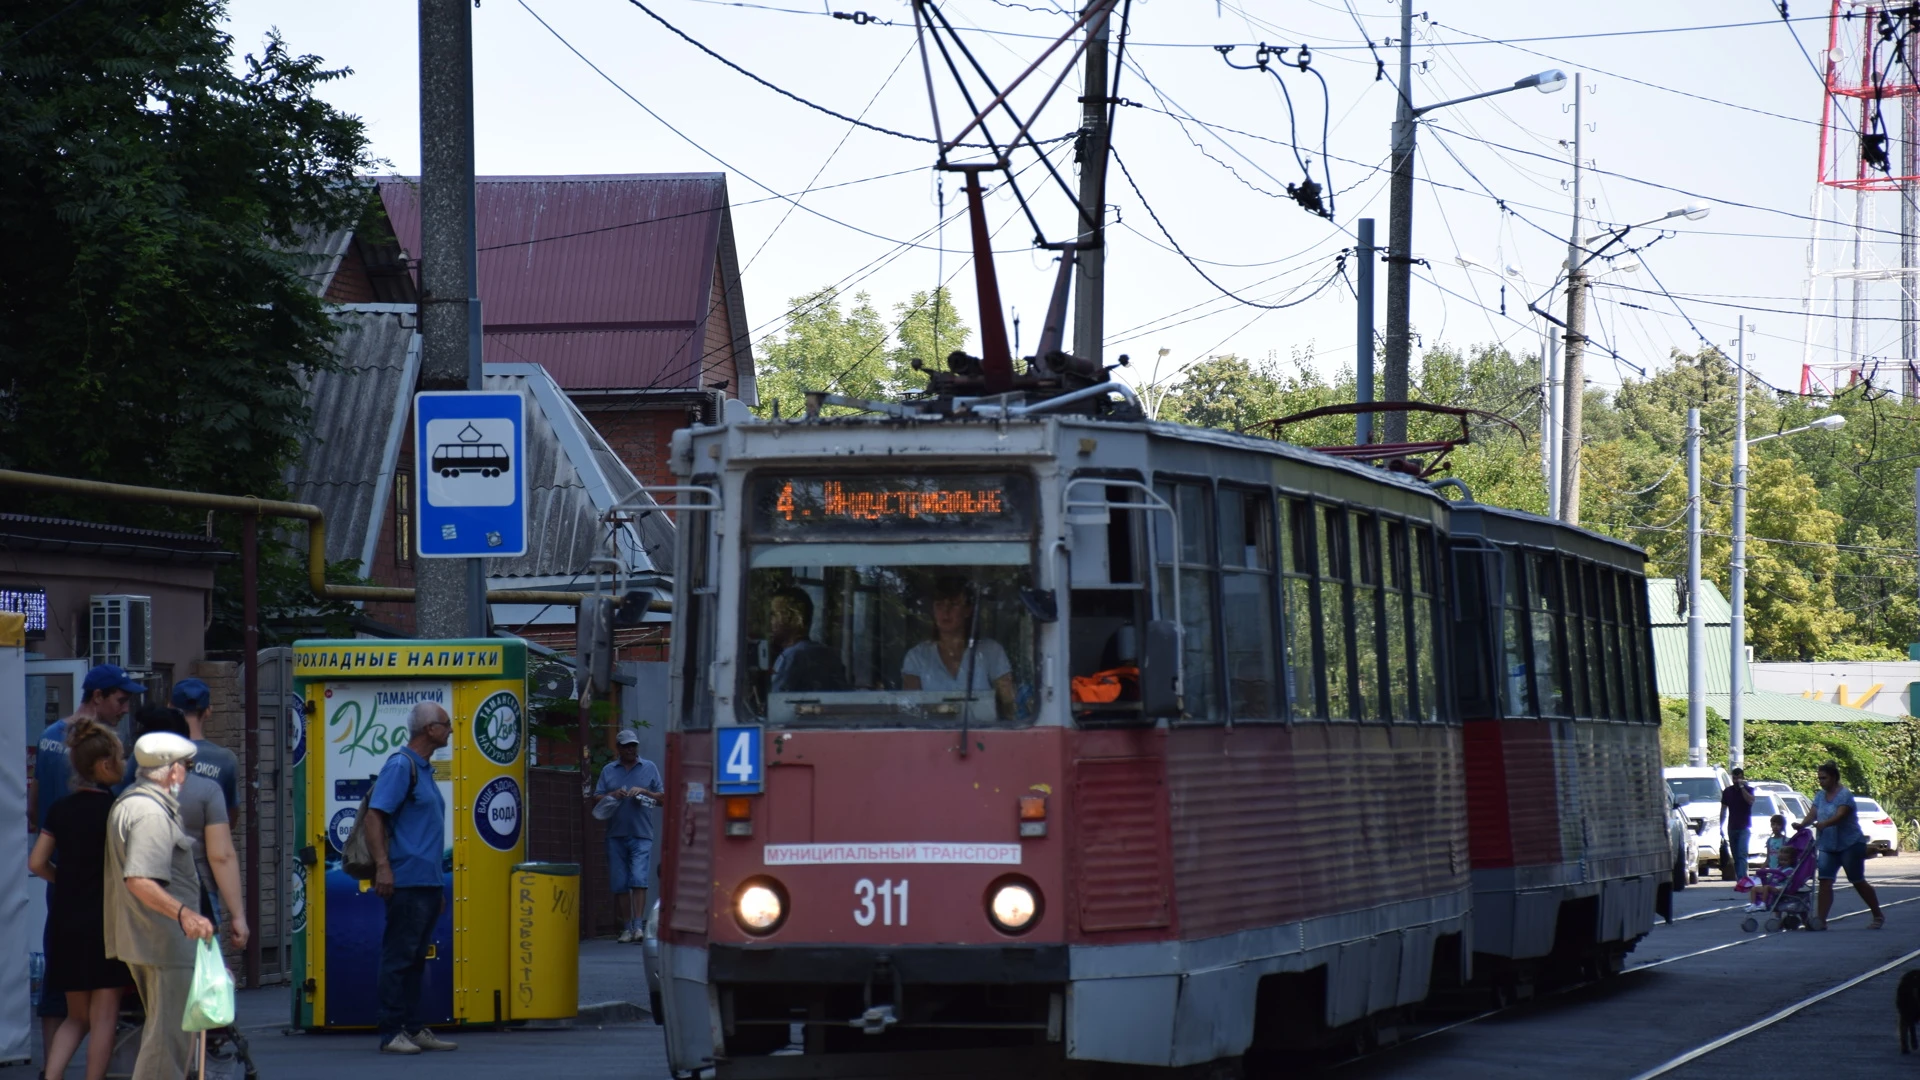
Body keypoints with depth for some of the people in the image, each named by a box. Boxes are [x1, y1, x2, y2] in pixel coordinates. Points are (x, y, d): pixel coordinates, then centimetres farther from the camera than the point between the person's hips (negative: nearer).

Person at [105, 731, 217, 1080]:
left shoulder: (127, 803, 14)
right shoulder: (152, 814, -20)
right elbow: (139, 880, -31)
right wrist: (184, 913, -39)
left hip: (137, 936, 11)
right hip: (165, 941, -11)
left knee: (162, 1028, 21)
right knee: (169, 1037, -7)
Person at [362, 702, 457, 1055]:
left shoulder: (424, 770, 19)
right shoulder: (400, 766, -10)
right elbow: (375, 817, -16)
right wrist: (382, 866, -25)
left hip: (427, 882, 9)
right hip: (406, 881, -9)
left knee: (416, 958, 12)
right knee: (398, 957, -7)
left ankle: (415, 1029, 17)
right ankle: (391, 1033, -6)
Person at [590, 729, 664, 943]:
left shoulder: (649, 768, 10)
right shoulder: (608, 771, 14)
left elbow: (663, 797, 8)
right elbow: (595, 799, 10)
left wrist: (644, 792, -8)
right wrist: (612, 795, -8)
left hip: (641, 835, -2)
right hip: (616, 835, 2)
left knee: (639, 879, -15)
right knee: (620, 884, 3)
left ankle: (639, 925, -17)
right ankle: (627, 927, 10)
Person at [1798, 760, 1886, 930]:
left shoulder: (1845, 795, -12)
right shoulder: (1820, 796, 9)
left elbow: (1840, 815, -27)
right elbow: (1813, 814, 0)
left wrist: (1823, 824, -44)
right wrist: (1802, 824, -22)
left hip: (1851, 844, -6)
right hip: (1828, 845, 6)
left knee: (1858, 881, 4)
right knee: (1825, 881, -9)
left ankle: (1878, 916, 21)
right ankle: (1820, 920, -14)